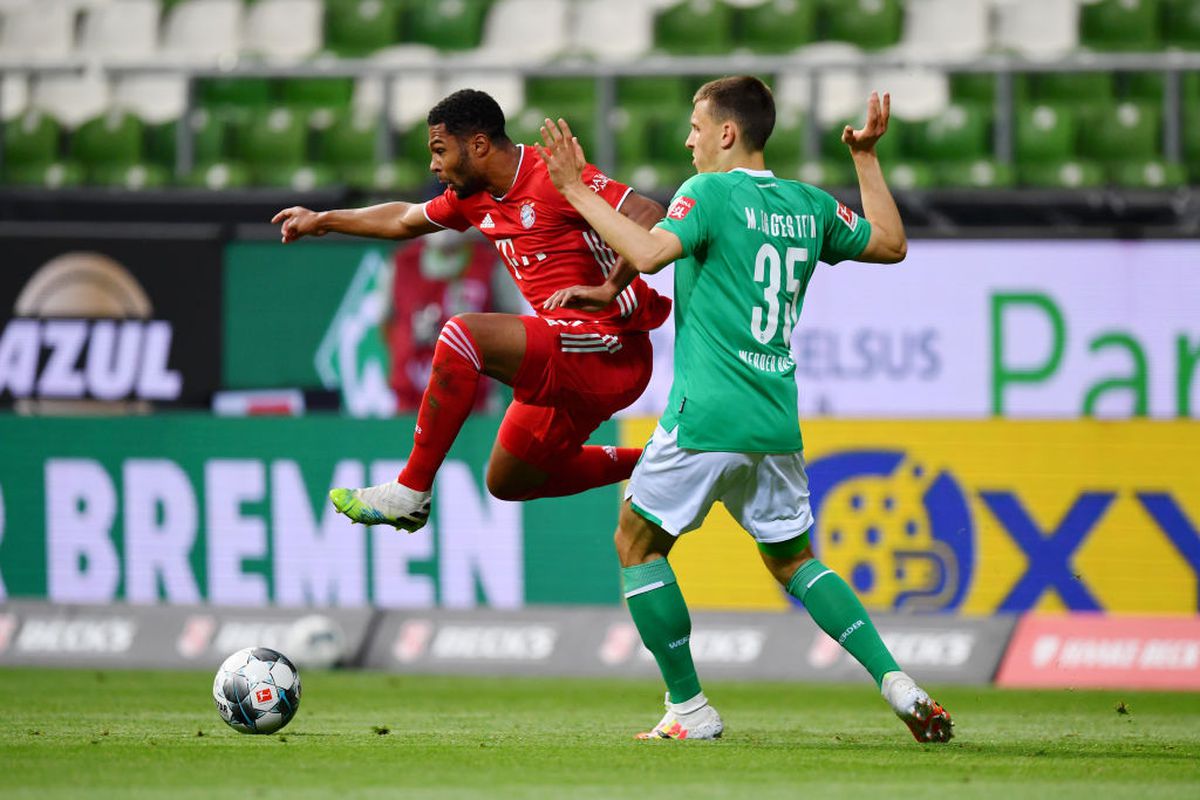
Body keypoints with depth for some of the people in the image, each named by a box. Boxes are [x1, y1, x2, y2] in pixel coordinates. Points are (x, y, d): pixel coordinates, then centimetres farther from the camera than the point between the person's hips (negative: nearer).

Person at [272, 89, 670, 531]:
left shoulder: (554, 179, -16)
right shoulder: (473, 198, 12)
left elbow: (650, 218, -24)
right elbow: (406, 220, 31)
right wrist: (322, 220, 38)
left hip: (608, 350, -10)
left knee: (462, 335, -25)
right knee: (508, 482, 19)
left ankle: (410, 493, -20)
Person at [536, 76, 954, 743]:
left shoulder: (711, 193, -8)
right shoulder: (810, 207, 10)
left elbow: (649, 252, -24)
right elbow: (892, 244, 24)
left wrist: (575, 192, -17)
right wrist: (866, 158, 30)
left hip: (705, 417, -7)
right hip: (777, 426, 7)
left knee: (637, 542, 10)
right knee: (792, 559, 19)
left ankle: (689, 709, 5)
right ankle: (896, 682, 2)